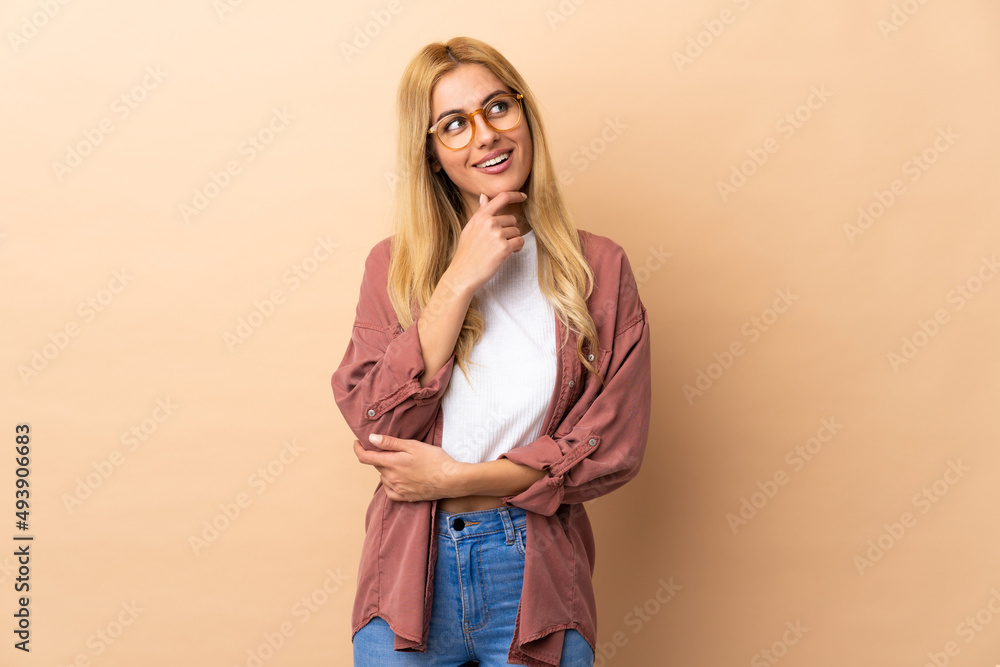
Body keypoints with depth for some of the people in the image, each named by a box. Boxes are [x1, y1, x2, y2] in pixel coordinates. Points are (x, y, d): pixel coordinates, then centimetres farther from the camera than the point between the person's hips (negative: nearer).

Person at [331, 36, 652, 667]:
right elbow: (376, 424, -11)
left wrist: (458, 478, -12)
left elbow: (613, 446, -7)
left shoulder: (598, 267, -3)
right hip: (412, 575, 1)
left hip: (535, 576, 0)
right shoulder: (395, 264, 1)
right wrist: (459, 281, -15)